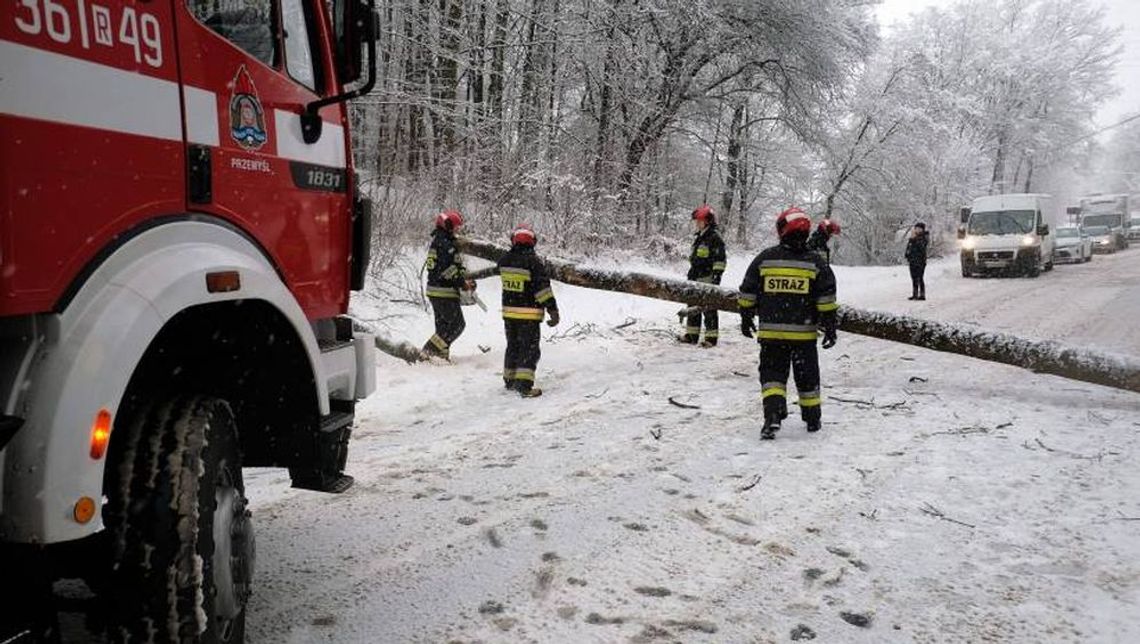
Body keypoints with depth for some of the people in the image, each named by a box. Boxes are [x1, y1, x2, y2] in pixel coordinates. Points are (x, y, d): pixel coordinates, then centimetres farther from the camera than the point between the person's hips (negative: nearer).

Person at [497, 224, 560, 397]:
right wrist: (553, 310, -14)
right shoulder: (533, 262, -17)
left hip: (509, 312, 6)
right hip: (528, 314, -6)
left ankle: (510, 380, 29)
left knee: (513, 346, 20)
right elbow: (543, 288, -18)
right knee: (529, 349, -1)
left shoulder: (504, 261, 2)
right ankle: (524, 385, -8)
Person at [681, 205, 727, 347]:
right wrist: (691, 273, 25)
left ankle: (711, 337, 0)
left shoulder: (715, 238, -10)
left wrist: (717, 275, -20)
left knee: (709, 308, -6)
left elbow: (720, 259, -14)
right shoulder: (698, 238, 19)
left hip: (708, 278, -9)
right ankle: (691, 335, 21)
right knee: (693, 306, 13)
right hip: (696, 278, 9)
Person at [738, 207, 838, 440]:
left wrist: (746, 319, 16)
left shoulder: (764, 259, 1)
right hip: (804, 333, 1)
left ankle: (773, 415, -16)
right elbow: (826, 299, -2)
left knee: (772, 374, 5)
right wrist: (830, 327, 4)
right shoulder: (816, 263, 0)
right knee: (807, 377, 14)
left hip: (770, 331, 0)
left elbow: (747, 292, 5)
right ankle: (812, 419, 26)